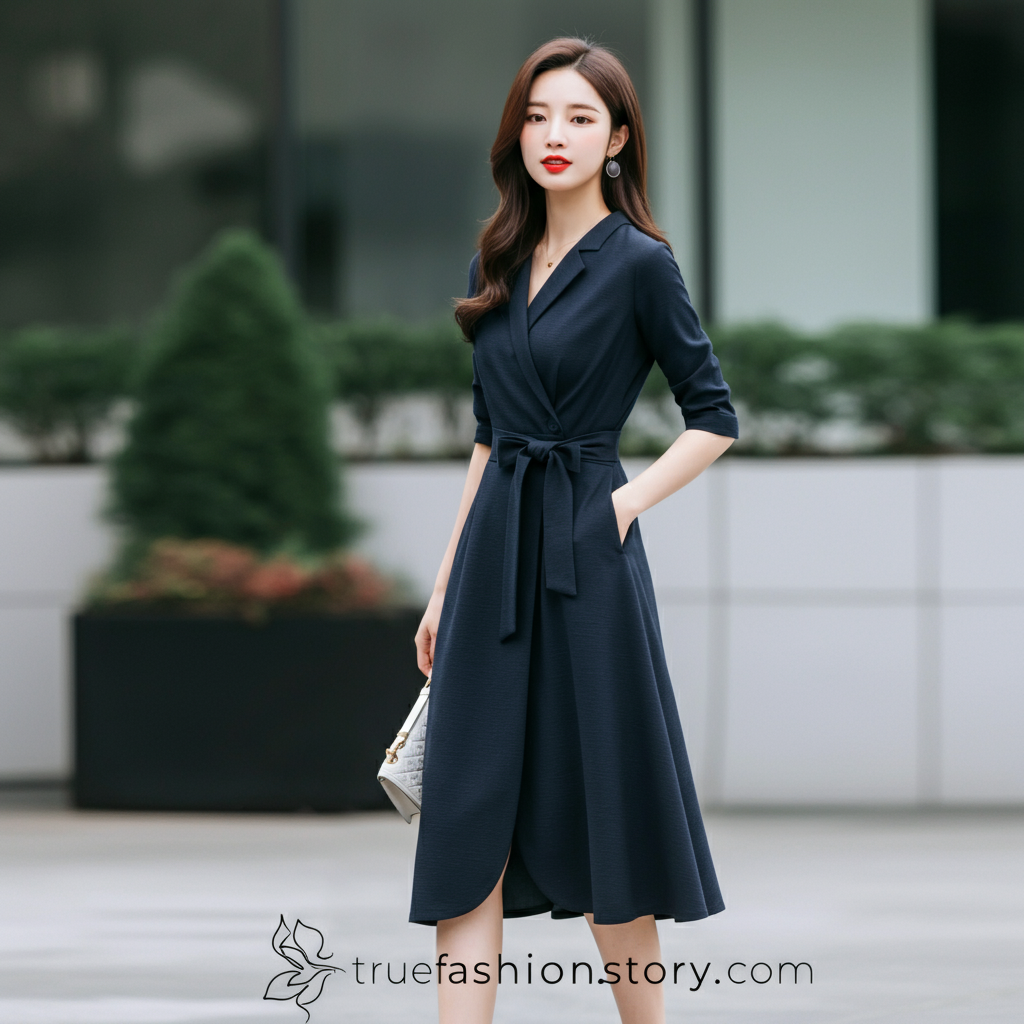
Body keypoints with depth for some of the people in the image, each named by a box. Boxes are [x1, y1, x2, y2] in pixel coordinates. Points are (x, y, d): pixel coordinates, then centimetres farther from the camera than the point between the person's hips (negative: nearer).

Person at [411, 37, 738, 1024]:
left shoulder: (638, 264, -5)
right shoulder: (501, 265, 13)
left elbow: (713, 418, 0)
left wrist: (631, 500, -11)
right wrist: (446, 585, 15)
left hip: (585, 562, -6)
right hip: (494, 559, 6)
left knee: (598, 812, 1)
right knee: (467, 816, -1)